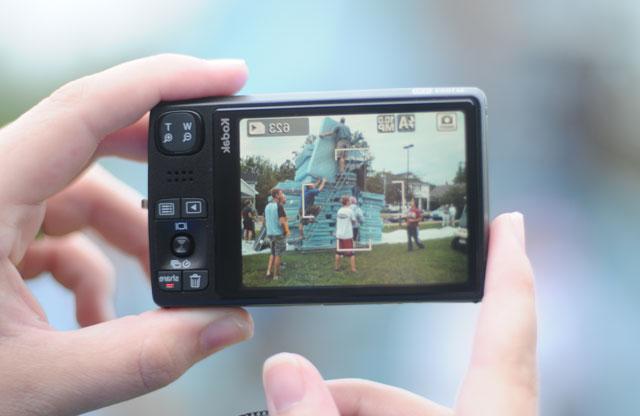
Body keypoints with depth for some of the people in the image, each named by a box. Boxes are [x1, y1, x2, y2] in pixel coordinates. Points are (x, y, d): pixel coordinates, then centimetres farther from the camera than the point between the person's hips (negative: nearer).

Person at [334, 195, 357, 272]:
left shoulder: (339, 211, 4)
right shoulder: (350, 211, -11)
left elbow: (337, 222, 10)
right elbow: (354, 221, -2)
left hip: (339, 234, 5)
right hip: (348, 235, -5)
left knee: (338, 252, 16)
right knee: (351, 252, 3)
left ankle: (337, 267, 24)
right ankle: (353, 268, 1)